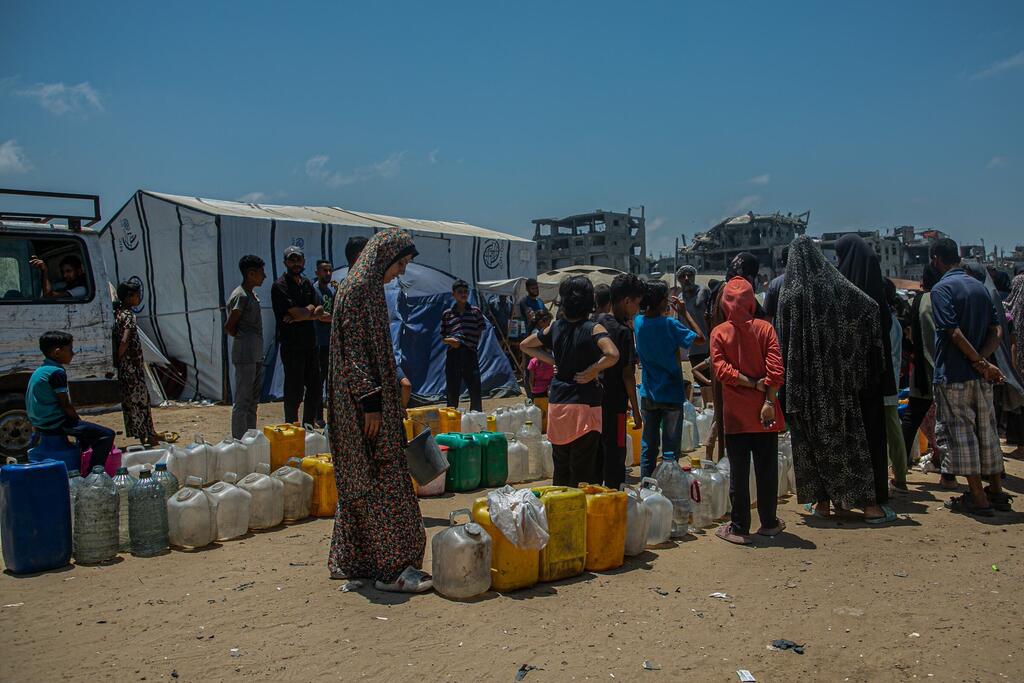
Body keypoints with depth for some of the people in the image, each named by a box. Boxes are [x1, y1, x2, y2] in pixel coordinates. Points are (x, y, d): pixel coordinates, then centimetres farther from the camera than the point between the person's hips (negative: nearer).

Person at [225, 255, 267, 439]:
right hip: (245, 355, -10)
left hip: (256, 355, 10)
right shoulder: (240, 296, -13)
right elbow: (229, 327, -16)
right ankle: (239, 440, 1)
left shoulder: (252, 295, 15)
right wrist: (242, 338, -1)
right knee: (242, 401, -4)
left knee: (253, 400, 14)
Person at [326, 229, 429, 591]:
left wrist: (387, 397, 22)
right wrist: (370, 402, -21)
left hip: (371, 402, 10)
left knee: (362, 484, 14)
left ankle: (353, 561, 23)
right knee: (381, 483, -6)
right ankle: (390, 567, 1)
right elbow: (354, 350, -20)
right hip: (365, 406, -10)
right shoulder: (357, 289, -14)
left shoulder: (370, 289, 16)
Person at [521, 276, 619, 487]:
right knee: (582, 470, 3)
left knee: (560, 467, 18)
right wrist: (593, 371, -12)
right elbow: (612, 355, -28)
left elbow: (525, 345, 15)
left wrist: (552, 361, 9)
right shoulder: (593, 329, -11)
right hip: (584, 405, -5)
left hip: (557, 404, 5)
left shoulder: (555, 327, 3)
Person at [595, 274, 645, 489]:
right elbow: (627, 375, -15)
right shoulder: (623, 331, -14)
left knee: (596, 456, 16)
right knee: (614, 458, 2)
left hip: (593, 402, 7)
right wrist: (636, 411, -9)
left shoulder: (597, 323, 7)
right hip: (614, 406, -7)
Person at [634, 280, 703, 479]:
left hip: (648, 395, 5)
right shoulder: (669, 324, -16)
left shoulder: (638, 322, -1)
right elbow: (699, 338, -13)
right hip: (671, 394, -5)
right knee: (670, 448, 3)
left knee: (648, 446, 14)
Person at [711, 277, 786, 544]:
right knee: (767, 469, 12)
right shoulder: (765, 328, -1)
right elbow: (775, 369, -10)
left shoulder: (719, 332, -3)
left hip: (735, 414, -1)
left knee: (738, 472, 4)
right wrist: (768, 399, -8)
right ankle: (769, 523, 22)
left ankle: (739, 528, 8)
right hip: (764, 412, 1)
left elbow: (722, 370, -13)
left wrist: (752, 384, -8)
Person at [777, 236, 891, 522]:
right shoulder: (838, 287, -2)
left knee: (813, 436, 9)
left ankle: (822, 501, 15)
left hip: (804, 380, 0)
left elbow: (783, 339, -2)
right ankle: (868, 504, 4)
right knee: (850, 434, 4)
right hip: (840, 378, 1)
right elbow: (871, 307, -6)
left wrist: (788, 376, 7)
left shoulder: (788, 294, -3)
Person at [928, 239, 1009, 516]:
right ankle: (996, 492, 23)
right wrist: (982, 361, -5)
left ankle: (977, 497, 3)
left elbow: (954, 333, -20)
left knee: (960, 432, 0)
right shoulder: (980, 286, 12)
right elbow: (996, 331, 6)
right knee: (986, 430, 15)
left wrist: (981, 363, -13)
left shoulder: (941, 289, -11)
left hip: (954, 375, -7)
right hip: (980, 377, 7)